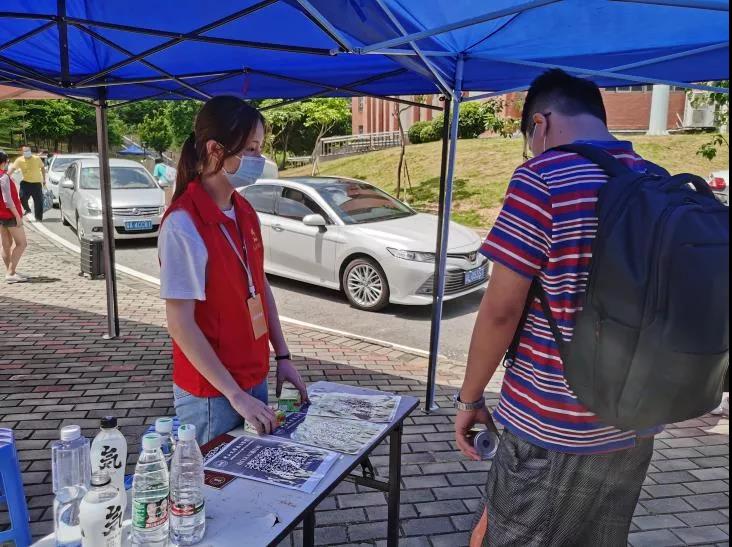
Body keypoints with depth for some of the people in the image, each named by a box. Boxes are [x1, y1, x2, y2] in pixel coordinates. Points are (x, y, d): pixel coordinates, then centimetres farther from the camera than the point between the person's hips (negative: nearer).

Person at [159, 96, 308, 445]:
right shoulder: (183, 224, -22)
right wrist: (235, 395, -20)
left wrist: (282, 357, 8)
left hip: (255, 378, 8)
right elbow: (180, 326, -21)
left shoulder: (245, 211, 2)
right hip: (210, 394, -7)